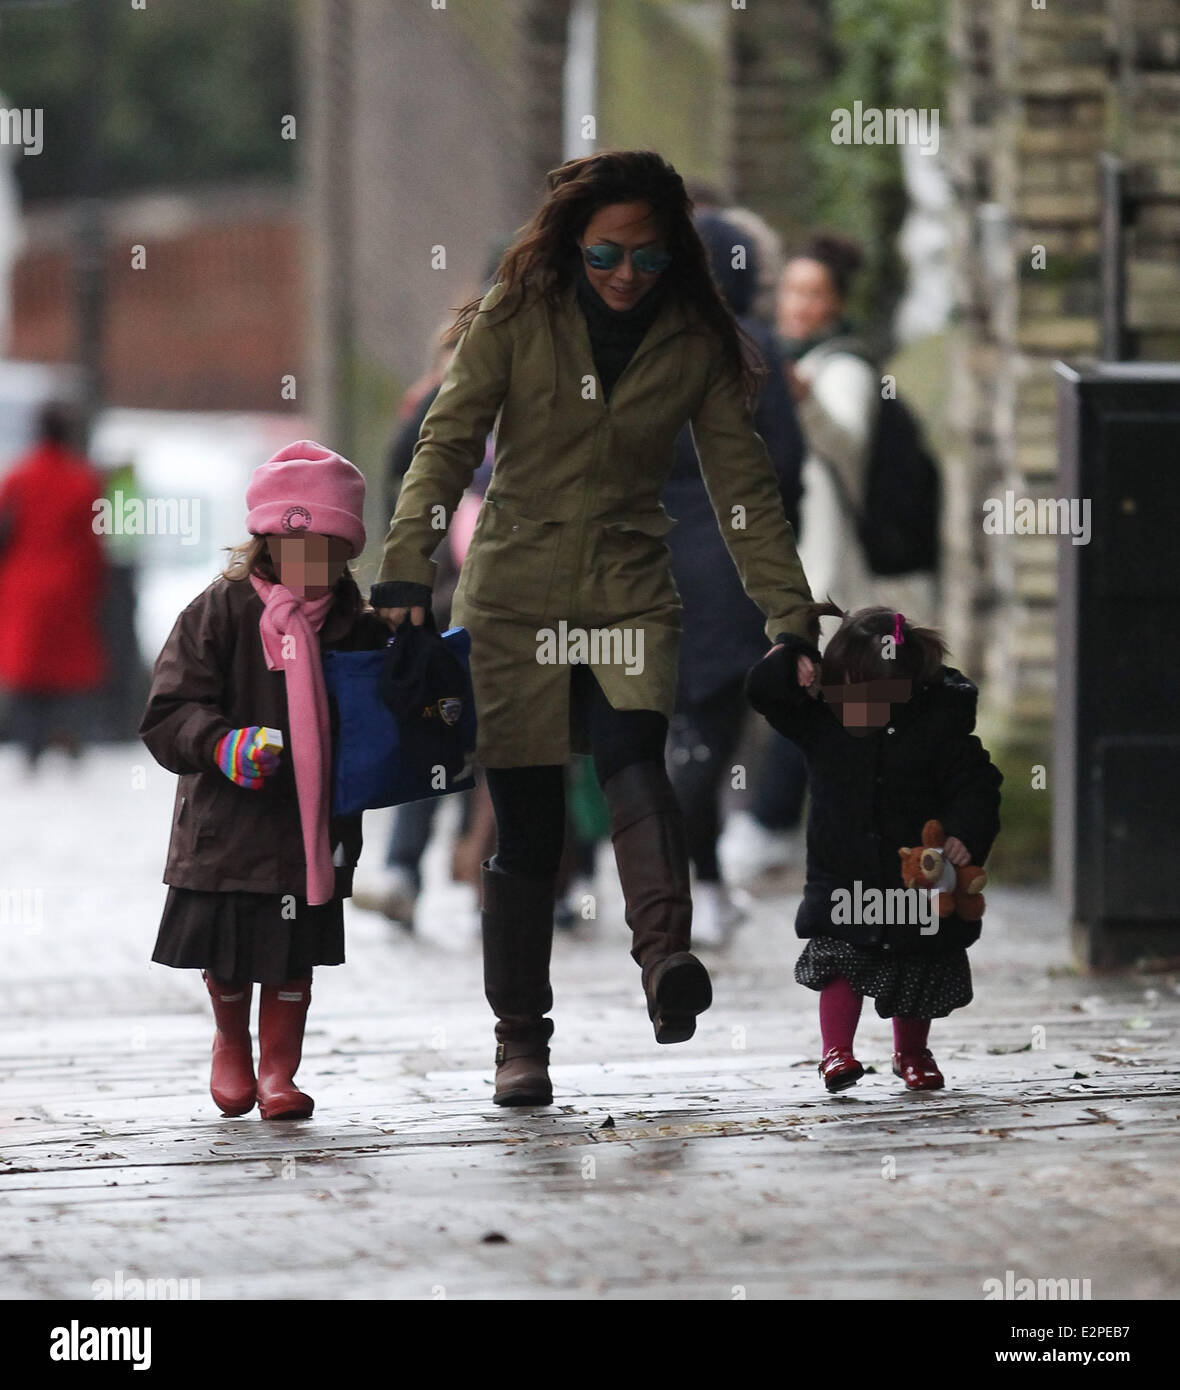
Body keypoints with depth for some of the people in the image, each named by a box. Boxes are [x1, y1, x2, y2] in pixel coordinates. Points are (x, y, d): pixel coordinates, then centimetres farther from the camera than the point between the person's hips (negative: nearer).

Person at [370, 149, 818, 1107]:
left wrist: (791, 616, -1)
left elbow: (744, 489, 6)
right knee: (526, 828, 0)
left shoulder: (698, 345, 3)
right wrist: (407, 568, -18)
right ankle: (521, 1038, 12)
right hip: (513, 595, 0)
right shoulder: (515, 319, -1)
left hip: (631, 596, 0)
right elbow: (447, 445, -5)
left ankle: (666, 957, -48)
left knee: (632, 749, -29)